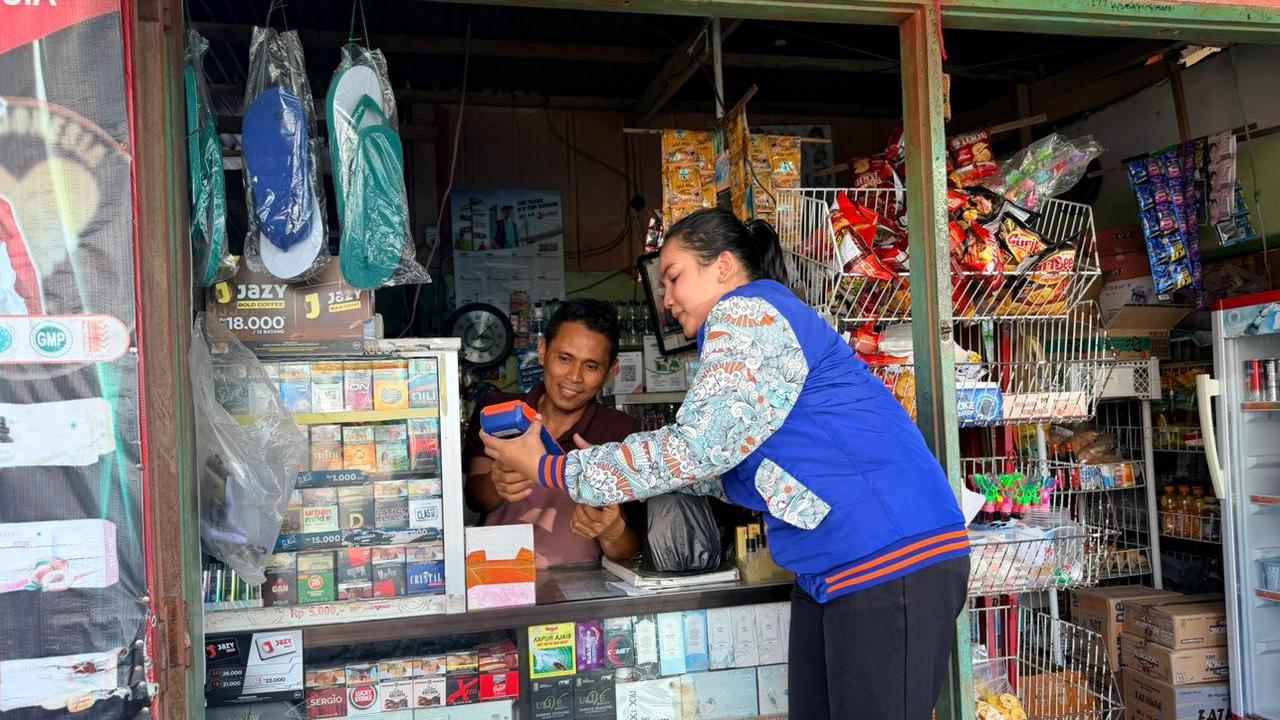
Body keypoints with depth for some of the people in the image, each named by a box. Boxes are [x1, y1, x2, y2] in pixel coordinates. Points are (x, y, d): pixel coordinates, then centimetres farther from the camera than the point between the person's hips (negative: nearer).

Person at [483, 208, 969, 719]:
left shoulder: (748, 311, -10)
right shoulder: (752, 323, 20)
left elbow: (694, 448, -19)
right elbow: (731, 473, 20)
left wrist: (548, 470, -10)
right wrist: (613, 464, 16)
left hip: (894, 562, -10)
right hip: (834, 572, 10)